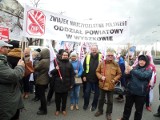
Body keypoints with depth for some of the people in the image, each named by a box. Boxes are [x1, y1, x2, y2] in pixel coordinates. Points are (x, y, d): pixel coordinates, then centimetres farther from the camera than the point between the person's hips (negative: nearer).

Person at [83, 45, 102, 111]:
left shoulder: (101, 56, -6)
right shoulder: (87, 56, 0)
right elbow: (84, 67, 4)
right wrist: (84, 75, 1)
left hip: (97, 79, -1)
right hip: (89, 78, 1)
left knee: (96, 92, 13)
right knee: (87, 92, 12)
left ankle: (94, 105, 32)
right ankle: (86, 104, 32)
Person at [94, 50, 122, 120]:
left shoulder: (116, 65, -3)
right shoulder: (102, 63, -3)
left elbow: (119, 74, 4)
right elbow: (97, 72, 4)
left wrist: (115, 79, -9)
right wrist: (101, 77, -12)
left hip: (111, 86, 0)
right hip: (102, 85, 1)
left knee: (110, 101, 13)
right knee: (101, 99, 19)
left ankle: (108, 113, 33)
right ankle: (100, 110, 39)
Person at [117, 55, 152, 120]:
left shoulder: (148, 70, -6)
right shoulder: (135, 67, 4)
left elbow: (142, 76, -27)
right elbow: (129, 77, 10)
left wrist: (132, 70, -29)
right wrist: (127, 74, -12)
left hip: (140, 93, -3)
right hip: (130, 91, 4)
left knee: (139, 109, 14)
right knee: (127, 106, 19)